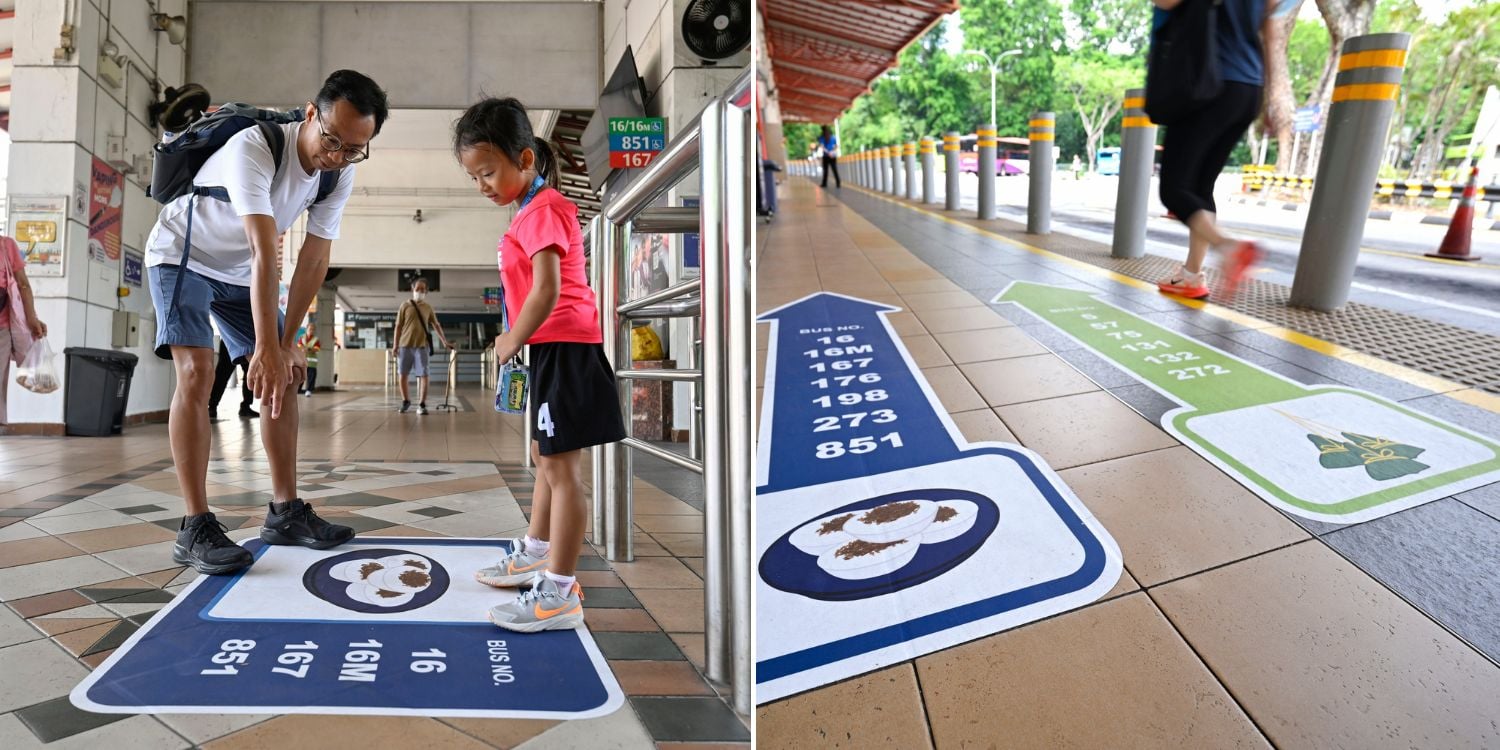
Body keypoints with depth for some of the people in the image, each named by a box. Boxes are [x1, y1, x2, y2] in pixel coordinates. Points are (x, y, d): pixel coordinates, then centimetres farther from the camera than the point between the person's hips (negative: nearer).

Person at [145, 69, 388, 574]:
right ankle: (196, 529, -17)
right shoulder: (253, 148, -34)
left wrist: (287, 340, -14)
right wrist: (267, 347, -48)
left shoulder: (340, 175, -14)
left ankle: (285, 512, 5)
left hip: (238, 272, 6)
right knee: (196, 372, -21)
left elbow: (314, 261, -11)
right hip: (182, 256, -6)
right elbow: (265, 254, -43)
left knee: (283, 377, -1)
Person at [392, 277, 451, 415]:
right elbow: (399, 326, 4)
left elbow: (436, 326, 14)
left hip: (422, 346, 1)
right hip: (405, 345, 0)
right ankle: (406, 402, 21)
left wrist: (445, 342, 7)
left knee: (424, 376, -5)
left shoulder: (428, 308, 10)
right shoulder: (405, 305, 5)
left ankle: (422, 405, 0)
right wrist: (395, 344, -1)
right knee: (403, 375, 4)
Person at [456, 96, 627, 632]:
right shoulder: (532, 210, 17)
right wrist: (517, 342, 11)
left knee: (561, 468, -7)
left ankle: (560, 594, 0)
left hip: (563, 348, -11)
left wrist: (510, 344, -11)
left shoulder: (542, 210, -14)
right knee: (546, 457, 22)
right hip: (550, 350, 11)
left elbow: (546, 292, -23)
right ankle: (535, 554, 39)